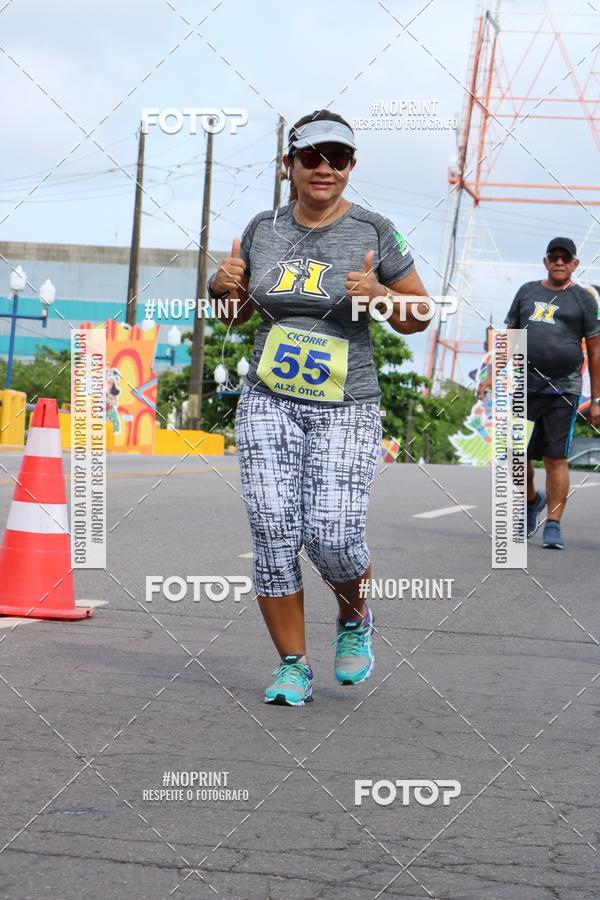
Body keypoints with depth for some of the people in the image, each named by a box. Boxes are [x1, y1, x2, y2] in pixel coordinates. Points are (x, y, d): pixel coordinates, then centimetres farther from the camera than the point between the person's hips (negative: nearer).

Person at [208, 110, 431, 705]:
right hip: (267, 404, 3)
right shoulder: (263, 229, 7)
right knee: (273, 537, -5)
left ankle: (354, 618, 20)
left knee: (332, 538, -13)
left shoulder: (373, 232, -2)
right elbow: (232, 316, 18)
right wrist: (224, 286, -3)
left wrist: (380, 295, -16)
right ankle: (293, 667, 8)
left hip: (345, 410, -3)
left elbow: (418, 317, 4)